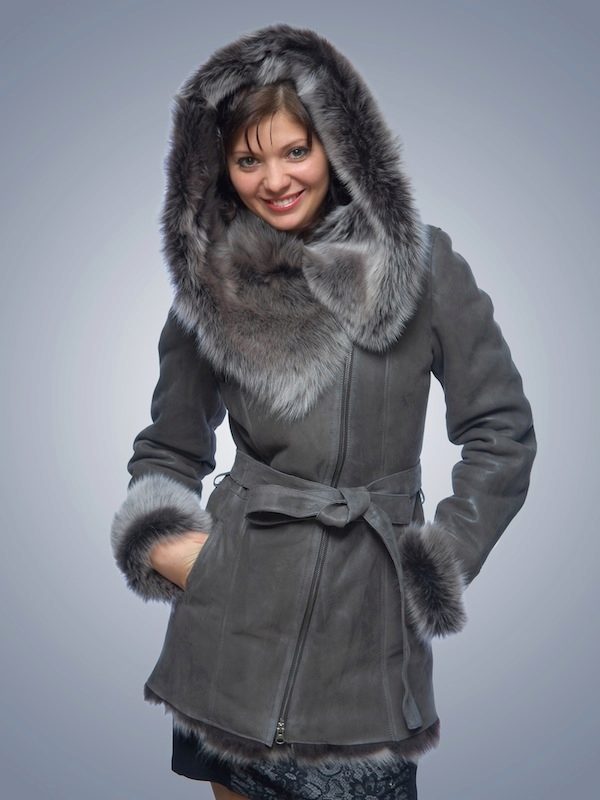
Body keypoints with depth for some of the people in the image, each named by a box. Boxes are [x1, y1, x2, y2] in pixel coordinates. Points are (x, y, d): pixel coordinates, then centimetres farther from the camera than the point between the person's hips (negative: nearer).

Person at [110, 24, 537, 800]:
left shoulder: (422, 262, -4)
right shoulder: (207, 283, 0)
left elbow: (502, 432, 0)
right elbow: (167, 448, 12)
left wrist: (436, 570, -1)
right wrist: (163, 539, -4)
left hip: (366, 623, -1)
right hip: (233, 618, 2)